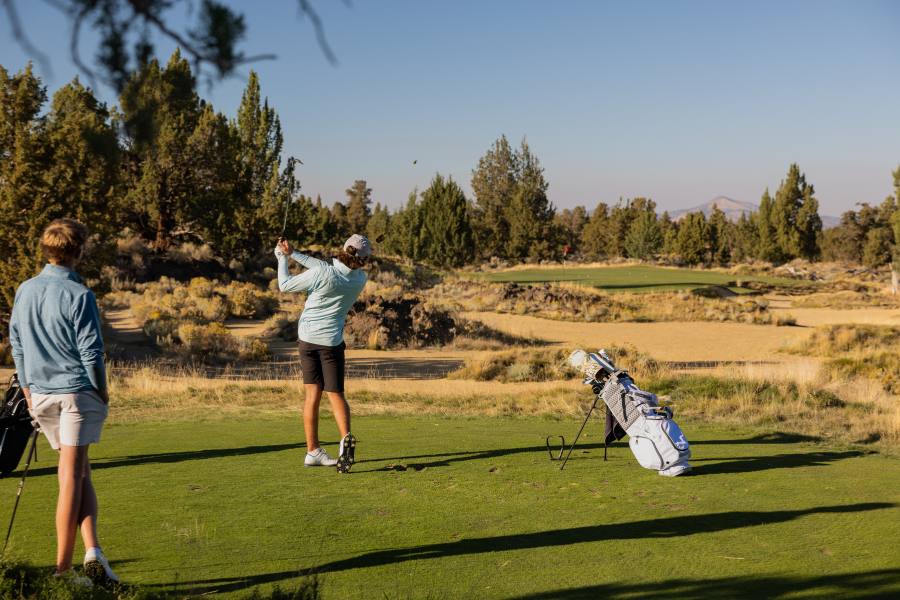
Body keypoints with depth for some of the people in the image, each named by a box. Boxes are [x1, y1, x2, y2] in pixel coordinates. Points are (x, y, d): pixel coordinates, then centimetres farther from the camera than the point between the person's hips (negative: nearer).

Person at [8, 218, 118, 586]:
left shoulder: (25, 291, 5)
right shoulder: (79, 295, -14)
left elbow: (15, 344, 11)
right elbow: (91, 351, -13)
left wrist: (28, 390, 19)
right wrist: (102, 392, 1)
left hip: (41, 394, 6)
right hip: (78, 391, -5)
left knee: (80, 472, 13)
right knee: (72, 476, -3)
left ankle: (92, 551, 4)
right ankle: (63, 567, -1)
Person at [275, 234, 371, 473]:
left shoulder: (321, 274, -17)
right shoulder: (360, 279, -6)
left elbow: (285, 285, -5)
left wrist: (282, 258, 10)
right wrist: (294, 254, 6)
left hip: (307, 337, 0)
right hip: (331, 341, 0)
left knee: (313, 394, 5)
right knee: (335, 394, 5)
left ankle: (313, 451, 5)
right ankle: (345, 438, -21)